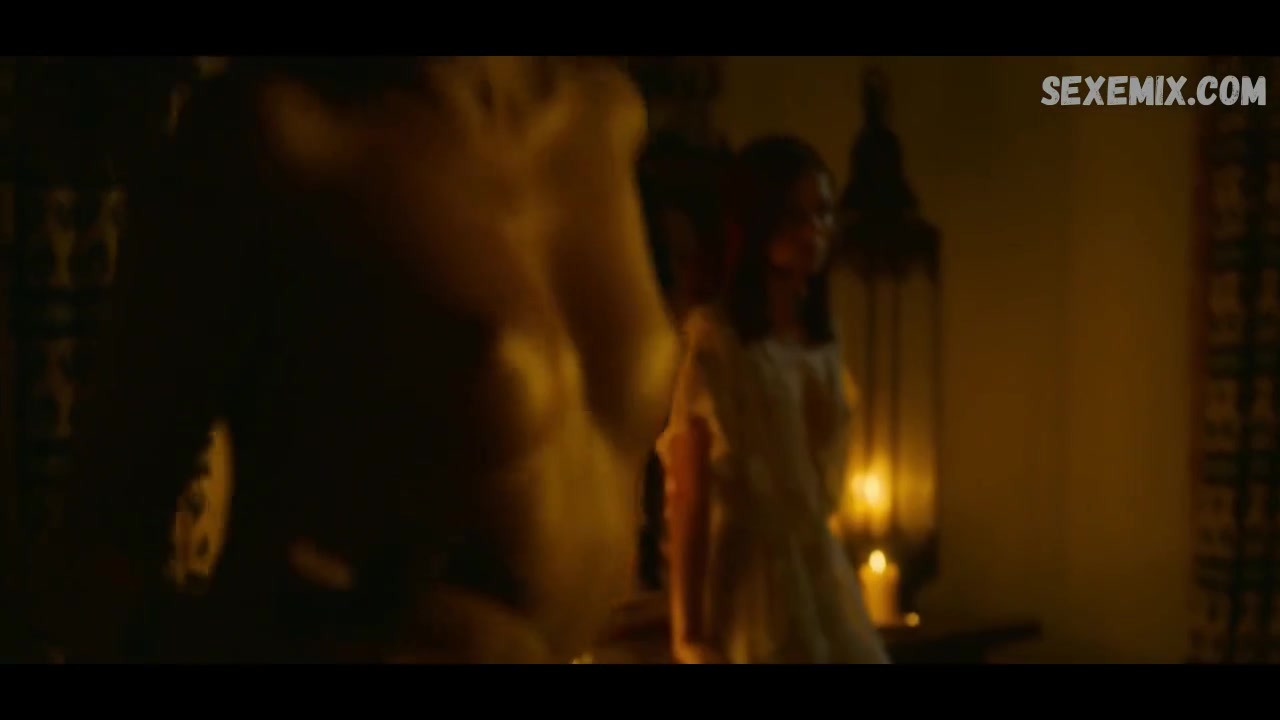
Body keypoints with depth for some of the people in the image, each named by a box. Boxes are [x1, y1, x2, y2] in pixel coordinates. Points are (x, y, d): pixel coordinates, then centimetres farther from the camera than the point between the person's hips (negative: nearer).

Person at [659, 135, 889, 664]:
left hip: (819, 571, 7)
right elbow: (688, 500, -13)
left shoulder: (820, 340, 9)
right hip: (748, 579, -7)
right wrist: (691, 634, -14)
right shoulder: (715, 341, -12)